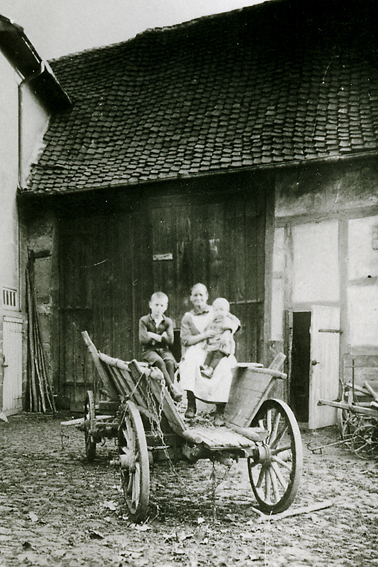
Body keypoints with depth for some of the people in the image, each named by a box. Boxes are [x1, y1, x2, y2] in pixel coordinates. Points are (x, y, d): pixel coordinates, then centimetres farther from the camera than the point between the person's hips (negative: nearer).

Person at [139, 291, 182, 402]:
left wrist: (154, 336, -9)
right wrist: (161, 337, -6)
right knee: (160, 362, -33)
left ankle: (170, 392, -32)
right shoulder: (144, 320, 3)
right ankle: (172, 387, -36)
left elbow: (170, 341, -3)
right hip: (149, 351, -2)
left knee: (170, 362, -30)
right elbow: (143, 340, -10)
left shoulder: (168, 322, 9)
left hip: (164, 350, 2)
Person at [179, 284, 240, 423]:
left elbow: (235, 321, 13)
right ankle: (191, 404, -35)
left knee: (224, 367, -32)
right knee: (190, 361, -36)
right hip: (196, 351, -1)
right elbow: (185, 340, 0)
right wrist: (204, 335, -13)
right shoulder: (188, 317, 13)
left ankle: (219, 411, -27)